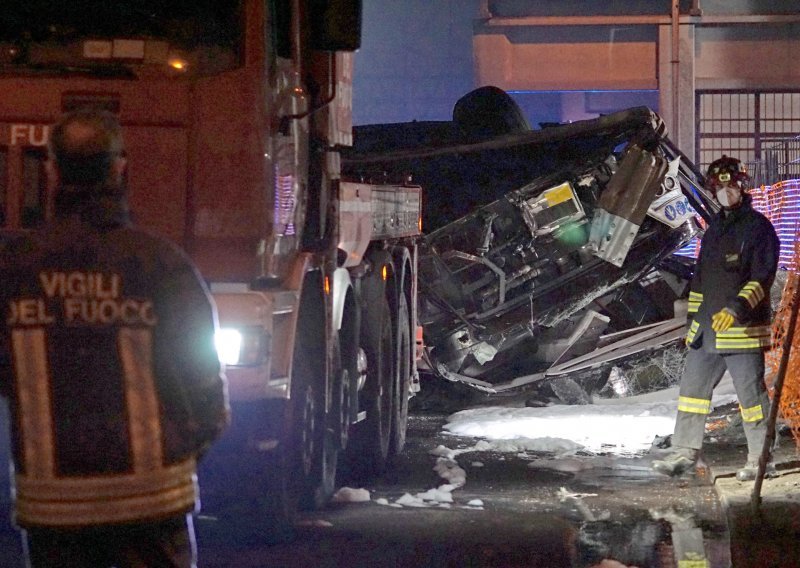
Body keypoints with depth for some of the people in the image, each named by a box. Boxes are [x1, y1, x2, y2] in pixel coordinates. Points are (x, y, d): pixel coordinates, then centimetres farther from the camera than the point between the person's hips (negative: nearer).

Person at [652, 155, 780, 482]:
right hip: (707, 329, 8)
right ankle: (685, 453, 14)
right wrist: (693, 320, 19)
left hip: (743, 329, -7)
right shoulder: (714, 230, 17)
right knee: (692, 387, 8)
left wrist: (737, 307, -27)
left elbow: (762, 277, -16)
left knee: (751, 393, -2)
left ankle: (761, 459, 8)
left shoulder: (758, 228, -7)